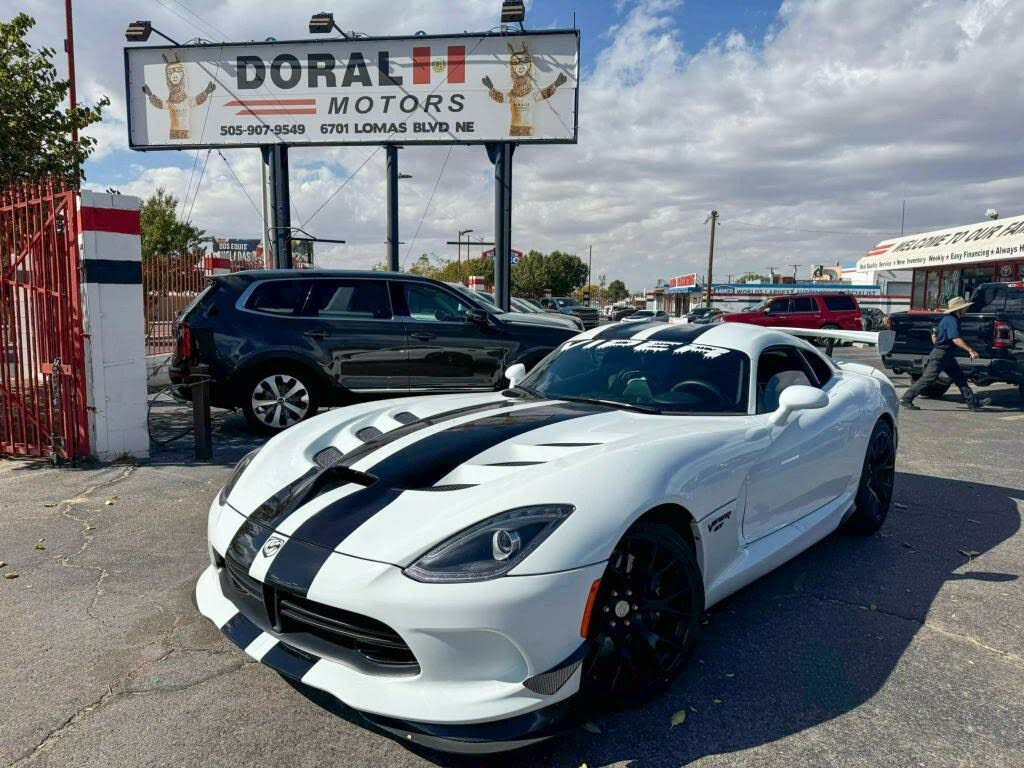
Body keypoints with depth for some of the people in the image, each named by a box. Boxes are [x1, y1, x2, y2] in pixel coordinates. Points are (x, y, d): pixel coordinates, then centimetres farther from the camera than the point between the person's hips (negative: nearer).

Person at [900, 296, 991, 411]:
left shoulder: (948, 319, 14)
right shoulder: (952, 321, -16)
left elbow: (934, 336, 21)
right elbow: (956, 339, -26)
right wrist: (970, 350, -26)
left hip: (947, 356, 10)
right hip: (940, 355, -10)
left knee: (961, 379, 9)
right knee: (927, 379, -7)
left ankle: (973, 403, 12)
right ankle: (906, 399, -2)